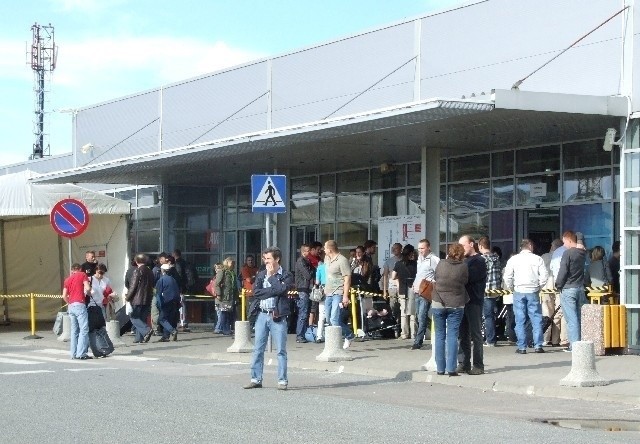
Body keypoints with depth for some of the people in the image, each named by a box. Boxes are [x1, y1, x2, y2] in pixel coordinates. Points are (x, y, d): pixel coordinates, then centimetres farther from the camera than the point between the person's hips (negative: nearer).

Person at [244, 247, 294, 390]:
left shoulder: (286, 276, 2)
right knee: (258, 349, 6)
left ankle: (282, 380, 4)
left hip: (277, 316, -4)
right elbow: (256, 292, -2)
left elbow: (282, 289, -18)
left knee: (280, 350, -1)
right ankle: (256, 379, 12)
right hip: (262, 315, 4)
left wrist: (271, 275, -6)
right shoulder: (261, 275, 13)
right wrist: (274, 291, -10)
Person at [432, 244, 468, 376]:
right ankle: (451, 368, -6)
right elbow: (465, 282, 2)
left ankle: (440, 368, 10)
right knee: (452, 336, 0)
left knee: (440, 335, 9)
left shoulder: (441, 264, -5)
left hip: (438, 304, 1)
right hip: (456, 305, -1)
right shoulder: (463, 267, -9)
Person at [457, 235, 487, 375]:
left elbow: (470, 277, -19)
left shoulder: (478, 261, -7)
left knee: (476, 334, -4)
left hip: (474, 301, -8)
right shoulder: (464, 261, 19)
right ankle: (465, 364, 13)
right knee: (463, 334, 9)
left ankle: (478, 365, -2)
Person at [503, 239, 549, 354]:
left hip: (519, 292, 0)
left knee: (520, 321, 3)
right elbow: (545, 275, -3)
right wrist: (539, 286, 9)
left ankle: (522, 347, 2)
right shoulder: (537, 259, 1)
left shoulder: (513, 259, 2)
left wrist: (511, 288, 11)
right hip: (533, 292, 0)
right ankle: (538, 346, 1)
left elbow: (507, 277, -2)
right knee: (536, 320, 5)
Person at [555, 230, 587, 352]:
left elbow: (562, 272, -14)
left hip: (568, 289, -6)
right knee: (579, 317, 11)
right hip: (580, 288, 7)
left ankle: (574, 344, -4)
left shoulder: (568, 253, -13)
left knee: (571, 318, -4)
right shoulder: (583, 253, 8)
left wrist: (558, 285, -2)